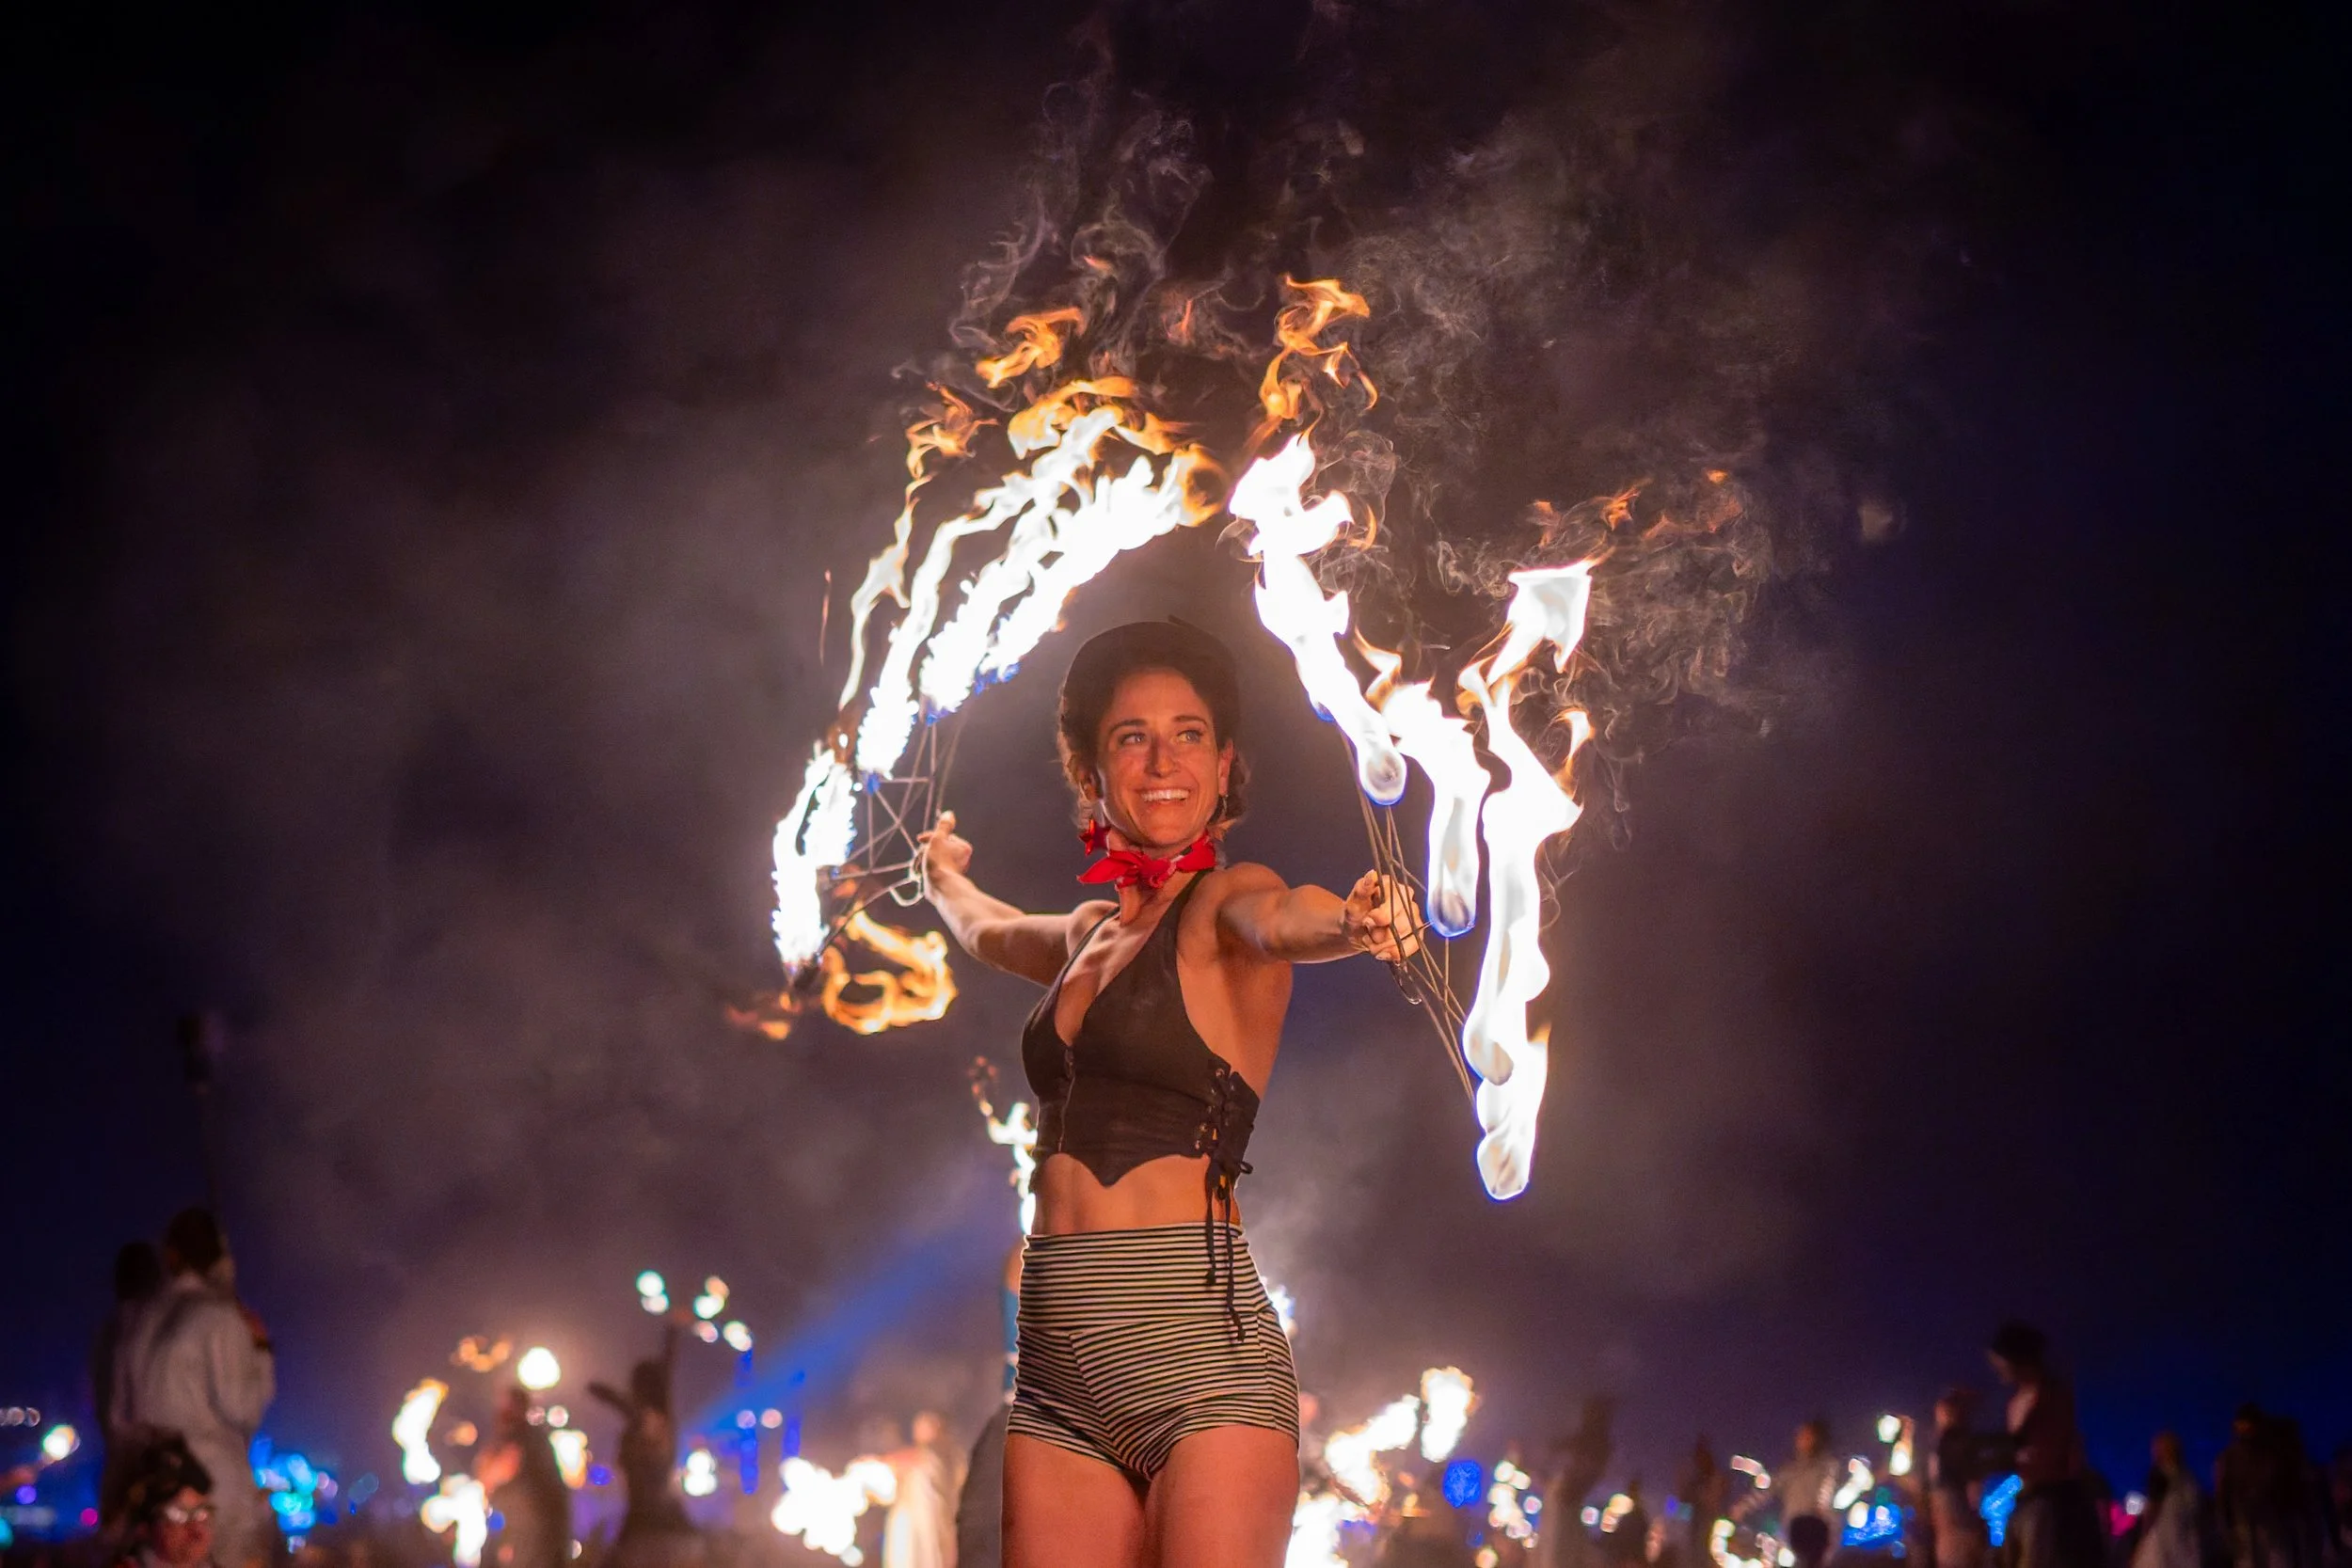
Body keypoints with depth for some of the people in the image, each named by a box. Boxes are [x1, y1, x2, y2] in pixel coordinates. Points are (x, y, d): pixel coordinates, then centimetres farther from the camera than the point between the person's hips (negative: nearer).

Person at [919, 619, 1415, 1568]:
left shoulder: (1224, 903, 0)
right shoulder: (1090, 933, 18)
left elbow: (1283, 920, -25)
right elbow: (984, 931, 42)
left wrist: (1354, 921, -48)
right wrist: (943, 874, 63)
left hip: (1200, 1344, -6)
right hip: (1061, 1357, 6)